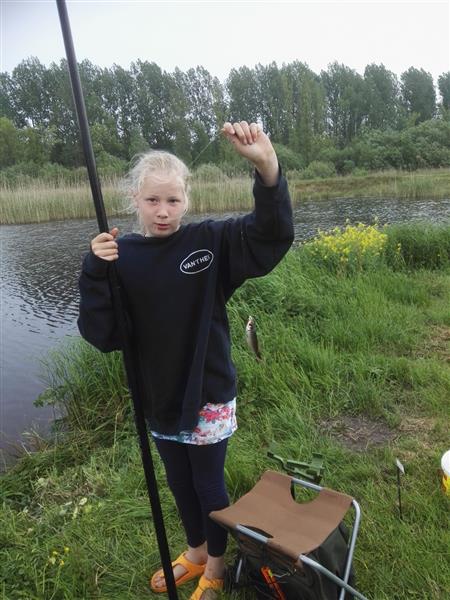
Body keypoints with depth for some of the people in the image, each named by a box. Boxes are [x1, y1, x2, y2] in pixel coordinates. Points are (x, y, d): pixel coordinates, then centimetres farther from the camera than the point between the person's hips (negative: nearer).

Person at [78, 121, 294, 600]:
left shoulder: (209, 241, -13)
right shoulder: (120, 257, -6)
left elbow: (272, 235, -27)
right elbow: (103, 336, -9)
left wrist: (267, 166, -42)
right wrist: (95, 274, -23)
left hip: (208, 395, -3)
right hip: (158, 398, 4)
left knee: (209, 484, 16)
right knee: (179, 483, 24)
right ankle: (195, 552, 53)